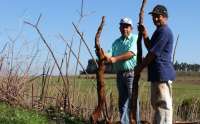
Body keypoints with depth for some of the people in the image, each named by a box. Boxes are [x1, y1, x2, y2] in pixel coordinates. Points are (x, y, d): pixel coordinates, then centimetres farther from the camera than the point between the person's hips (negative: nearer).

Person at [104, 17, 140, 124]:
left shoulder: (135, 38, 1)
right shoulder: (116, 42, 18)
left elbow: (131, 54, -14)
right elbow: (110, 55, 5)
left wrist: (115, 59, -23)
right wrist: (104, 55, -18)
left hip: (131, 73, -5)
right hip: (119, 74, 5)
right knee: (122, 102, 8)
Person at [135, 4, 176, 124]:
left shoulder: (164, 31, -14)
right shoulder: (160, 31, 19)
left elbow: (153, 53, -15)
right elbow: (151, 48, 25)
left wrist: (140, 67, -5)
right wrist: (145, 35, 10)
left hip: (162, 73, -11)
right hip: (158, 74, 11)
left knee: (163, 105, -8)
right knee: (157, 104, 18)